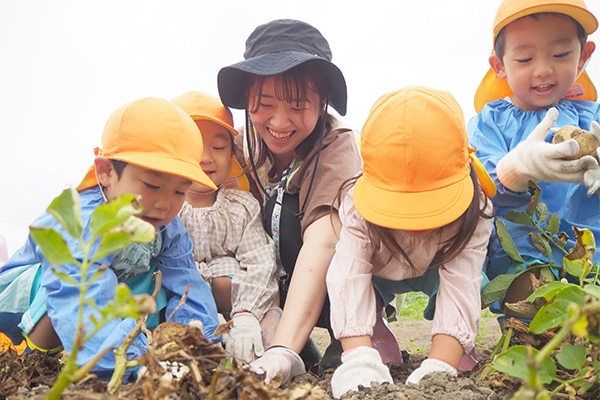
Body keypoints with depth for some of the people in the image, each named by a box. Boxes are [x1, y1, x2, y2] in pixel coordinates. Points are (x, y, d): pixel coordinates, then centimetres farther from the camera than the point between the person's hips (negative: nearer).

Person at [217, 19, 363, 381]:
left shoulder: (338, 146, -24)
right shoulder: (243, 147, -11)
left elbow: (322, 243, -39)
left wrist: (282, 352, -50)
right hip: (275, 288, 5)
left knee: (291, 218, -31)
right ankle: (302, 350, -12)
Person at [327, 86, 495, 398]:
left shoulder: (472, 213, -37)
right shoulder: (357, 208, -39)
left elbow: (460, 288, -45)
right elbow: (349, 279, -50)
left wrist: (439, 369, -58)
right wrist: (359, 359, -64)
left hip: (437, 274, 0)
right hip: (379, 276, 0)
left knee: (468, 269, -25)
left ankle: (456, 351, -2)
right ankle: (376, 340, -6)